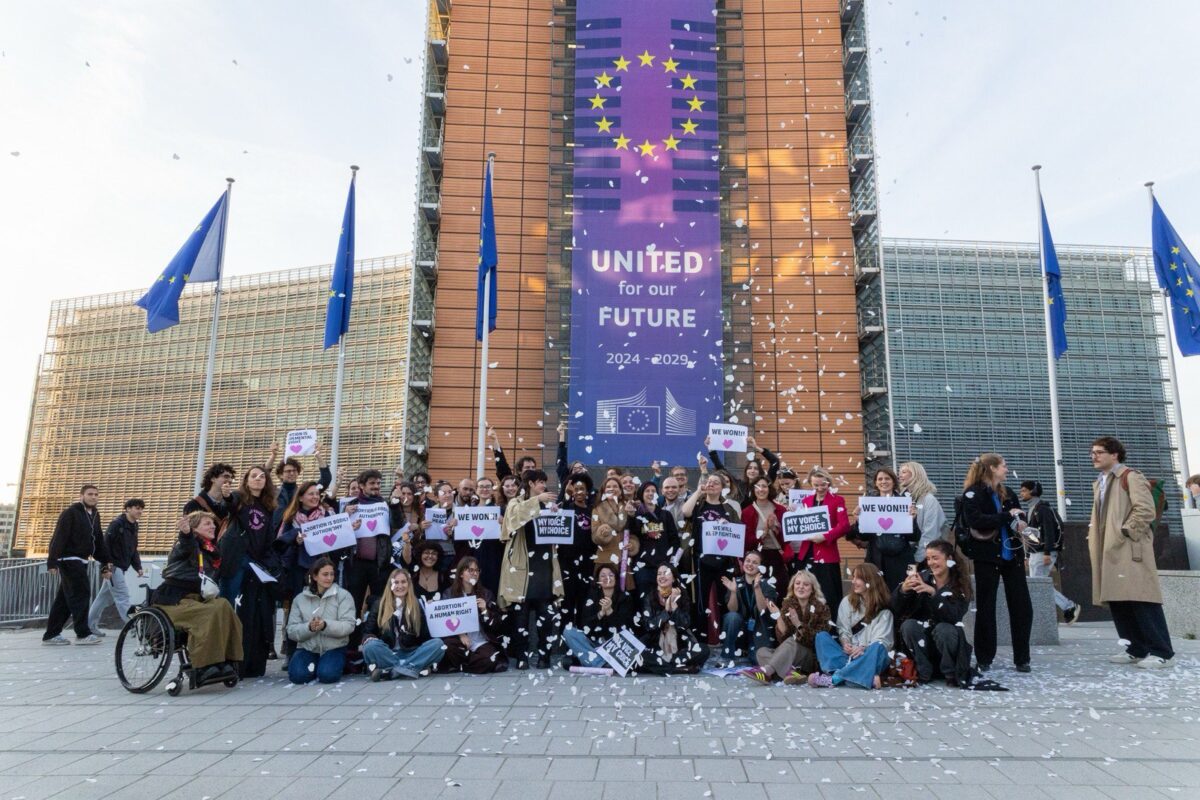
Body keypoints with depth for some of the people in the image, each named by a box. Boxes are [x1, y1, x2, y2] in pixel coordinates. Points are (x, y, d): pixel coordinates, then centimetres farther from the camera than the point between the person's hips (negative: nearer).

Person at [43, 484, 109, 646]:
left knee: (65, 598, 11)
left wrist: (105, 561, 13)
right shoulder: (70, 512, -11)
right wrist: (52, 561, -22)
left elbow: (98, 540, 18)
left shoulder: (95, 515, 14)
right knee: (81, 594, -10)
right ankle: (83, 634, -7)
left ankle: (51, 634, 17)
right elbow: (59, 537, -17)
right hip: (69, 560, -8)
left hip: (81, 561, 8)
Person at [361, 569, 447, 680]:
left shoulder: (416, 605, 10)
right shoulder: (379, 604, 7)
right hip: (387, 654, -1)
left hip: (410, 654, 2)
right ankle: (412, 669, -34)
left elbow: (424, 636, 9)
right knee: (371, 646, -32)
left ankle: (391, 671, -35)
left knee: (438, 644, -24)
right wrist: (369, 638, -19)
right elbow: (368, 631, 4)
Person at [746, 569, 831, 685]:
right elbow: (782, 639, -6)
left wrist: (798, 624, -27)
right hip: (788, 656, 4)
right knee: (761, 652, -22)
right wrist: (779, 617, -21)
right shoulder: (787, 605, 2)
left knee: (792, 642, -32)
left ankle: (766, 671, -45)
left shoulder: (821, 608, -5)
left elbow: (818, 641, -15)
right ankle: (790, 672, -44)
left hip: (813, 659, -4)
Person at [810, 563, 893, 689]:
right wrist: (845, 643, -14)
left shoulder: (883, 609, -1)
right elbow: (843, 629, 6)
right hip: (849, 654, 4)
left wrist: (864, 648, -25)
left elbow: (883, 640, -9)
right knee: (822, 636, -17)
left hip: (871, 658, -3)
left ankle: (834, 678, -41)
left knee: (877, 647, -35)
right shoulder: (847, 601, 11)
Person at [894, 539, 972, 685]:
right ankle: (924, 672, -12)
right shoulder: (922, 577, -5)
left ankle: (952, 674, -10)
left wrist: (933, 593, -34)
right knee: (908, 625, -27)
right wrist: (903, 589, -29)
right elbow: (896, 610, -10)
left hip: (948, 636, -2)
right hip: (923, 637, 2)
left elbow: (954, 616, -24)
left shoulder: (961, 584, -8)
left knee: (943, 629, -32)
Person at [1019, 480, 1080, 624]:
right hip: (1034, 553, 10)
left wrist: (1047, 553, -24)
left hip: (1044, 553, -10)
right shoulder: (1029, 510, 18)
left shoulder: (1043, 508, -11)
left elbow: (1049, 531, -19)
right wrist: (1027, 555, 21)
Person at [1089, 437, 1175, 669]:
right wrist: (1094, 535, 11)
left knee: (1140, 598, -8)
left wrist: (1124, 533, -15)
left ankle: (1161, 651, 0)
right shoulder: (1099, 483, 20)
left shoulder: (1131, 477, -5)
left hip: (1130, 549, -8)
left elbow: (1145, 510, -15)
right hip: (1108, 551, 8)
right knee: (1117, 600, 8)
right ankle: (1136, 649, 16)